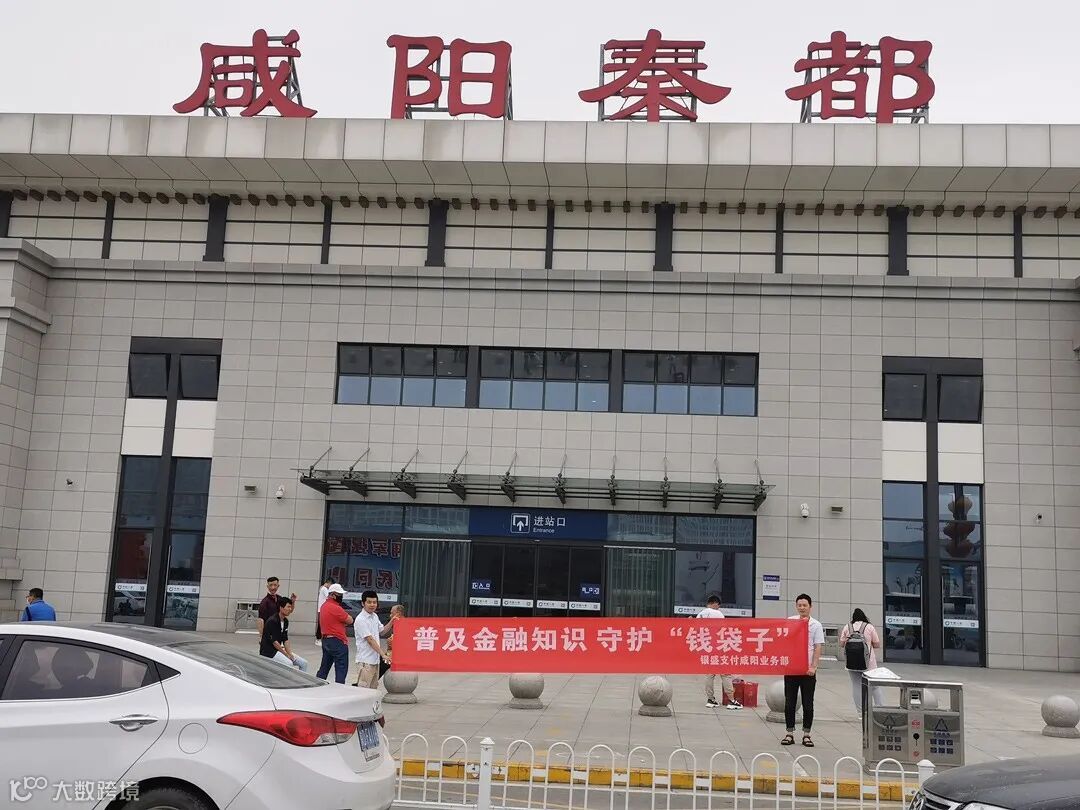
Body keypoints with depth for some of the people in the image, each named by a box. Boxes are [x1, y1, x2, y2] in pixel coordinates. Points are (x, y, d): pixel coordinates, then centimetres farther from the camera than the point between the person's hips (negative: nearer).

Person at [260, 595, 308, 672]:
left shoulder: (285, 621, 10)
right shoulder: (272, 621, -18)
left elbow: (285, 639, 10)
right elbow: (274, 641, -20)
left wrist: (290, 654, -5)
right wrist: (286, 654, -15)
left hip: (279, 650, 9)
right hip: (268, 651, -9)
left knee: (304, 663, 0)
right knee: (288, 663, -33)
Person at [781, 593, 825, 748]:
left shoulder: (816, 625, 1)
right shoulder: (789, 621, 5)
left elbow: (818, 648, -3)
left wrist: (813, 666, -12)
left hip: (808, 670, -1)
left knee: (808, 704, 3)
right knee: (789, 702, 4)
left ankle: (806, 735, 12)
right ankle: (790, 733, 13)